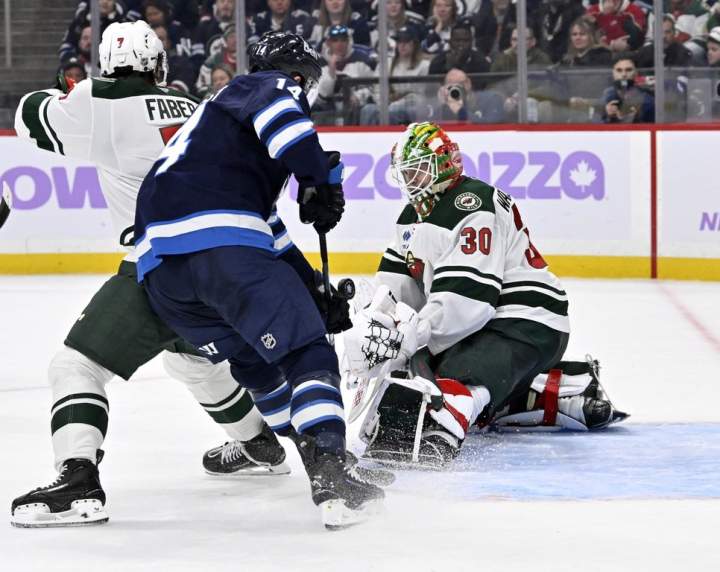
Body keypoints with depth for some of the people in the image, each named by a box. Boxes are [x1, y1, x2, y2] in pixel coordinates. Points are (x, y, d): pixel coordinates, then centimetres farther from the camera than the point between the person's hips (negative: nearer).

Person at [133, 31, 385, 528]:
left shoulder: (220, 112, 41)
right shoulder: (271, 86, 15)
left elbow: (266, 227, 42)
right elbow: (278, 112, -14)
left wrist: (316, 287, 40)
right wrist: (320, 178, -9)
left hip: (157, 262, 9)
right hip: (220, 242, -9)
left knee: (252, 356, 26)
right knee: (306, 350, -7)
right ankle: (332, 474, -22)